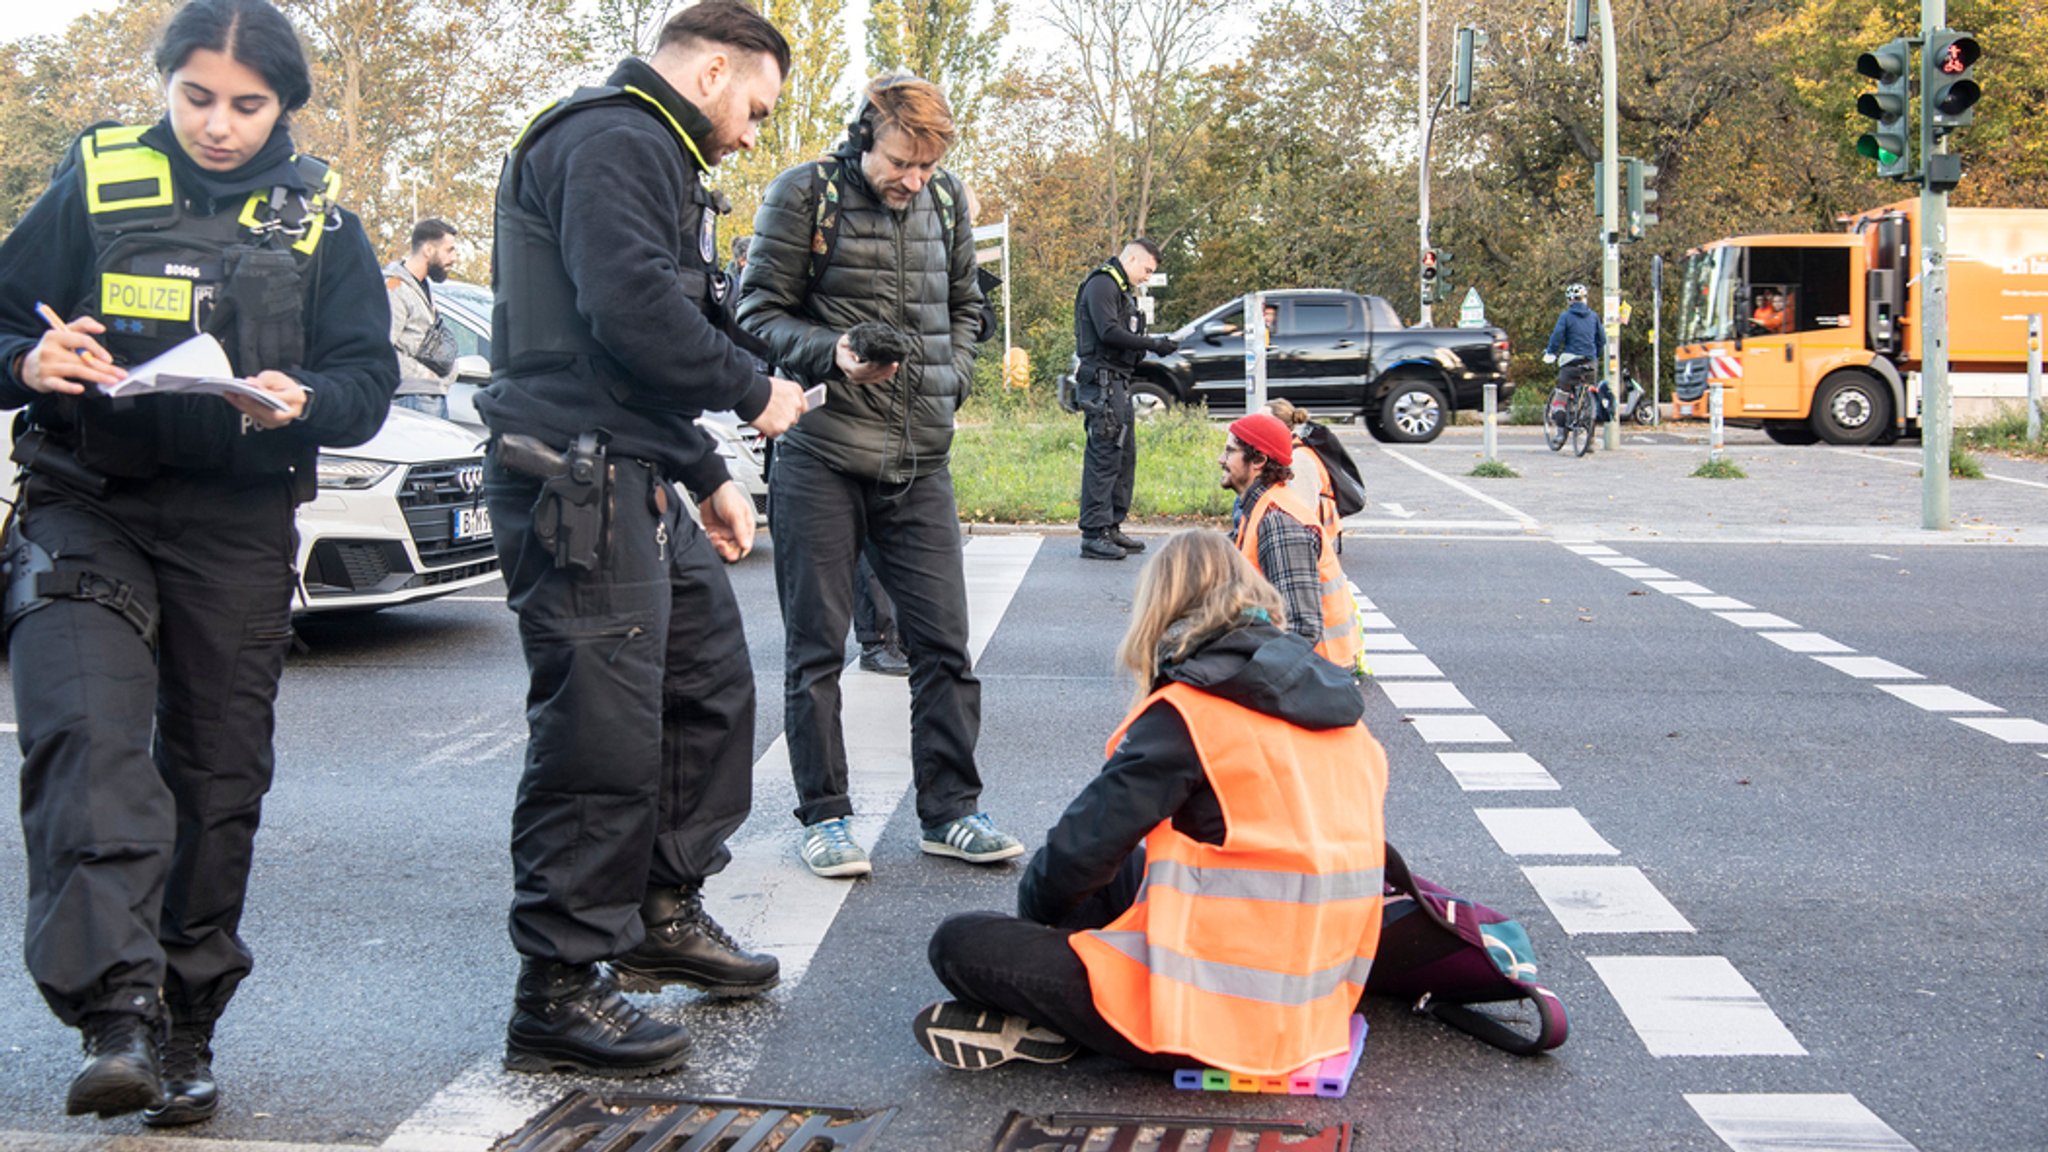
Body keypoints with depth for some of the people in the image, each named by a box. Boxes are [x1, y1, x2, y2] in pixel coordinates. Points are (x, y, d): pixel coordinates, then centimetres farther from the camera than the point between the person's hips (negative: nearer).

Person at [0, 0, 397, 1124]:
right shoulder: (91, 189, 4)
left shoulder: (320, 221, 6)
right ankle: (117, 1014, -28)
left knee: (218, 778, 5)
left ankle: (184, 1037, 18)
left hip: (239, 531, 2)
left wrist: (301, 403, -19)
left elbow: (368, 379, 3)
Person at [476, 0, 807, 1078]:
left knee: (711, 684, 17)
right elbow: (633, 311, -23)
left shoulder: (656, 158, 26)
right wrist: (755, 393, -11)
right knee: (602, 733, -10)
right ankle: (558, 991, -3)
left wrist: (708, 478, 24)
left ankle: (663, 913, 30)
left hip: (635, 480, 11)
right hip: (575, 475, -11)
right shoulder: (610, 141, -9)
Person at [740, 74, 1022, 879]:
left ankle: (949, 809, 16)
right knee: (816, 644, 4)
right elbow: (760, 311, -3)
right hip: (822, 453, -4)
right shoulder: (803, 194, -4)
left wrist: (950, 380, 5)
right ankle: (823, 815, 15)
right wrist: (832, 357, -19)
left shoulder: (947, 201, 10)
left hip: (921, 457, 4)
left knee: (944, 638, 4)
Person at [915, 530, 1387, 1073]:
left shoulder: (1185, 712, -13)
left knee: (959, 945, -3)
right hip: (1322, 1002, 8)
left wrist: (1034, 907, 11)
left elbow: (1086, 844, -11)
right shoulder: (1336, 701, 8)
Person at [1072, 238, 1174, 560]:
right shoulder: (1101, 284, -10)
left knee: (1124, 455, 13)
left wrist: (1152, 345, 8)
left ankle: (1112, 527, 19)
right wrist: (1152, 344, -17)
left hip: (1118, 382, 11)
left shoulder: (1122, 289, 23)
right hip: (1101, 380, -11)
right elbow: (1109, 332, -20)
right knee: (1104, 455, -12)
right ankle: (1094, 535, -11)